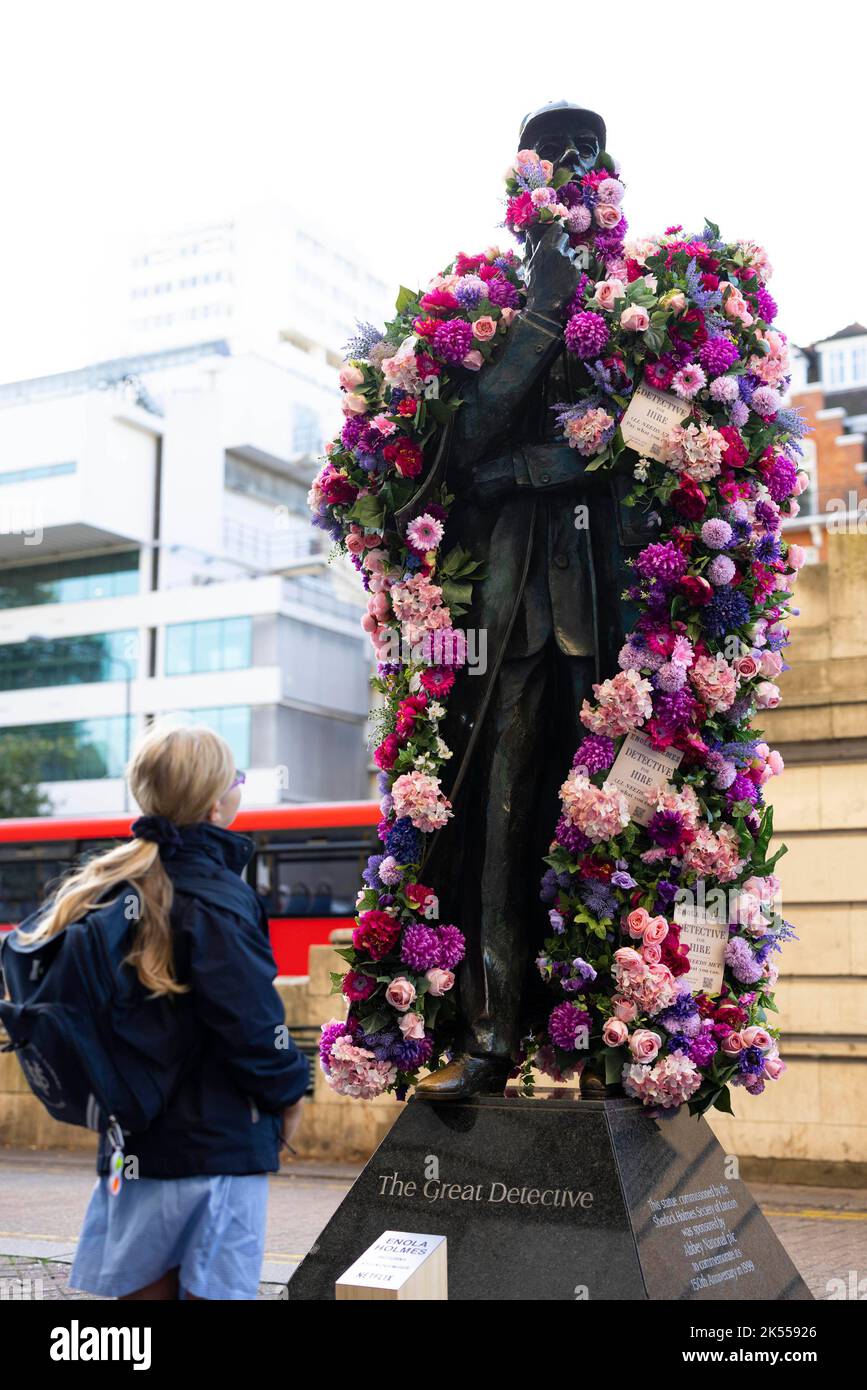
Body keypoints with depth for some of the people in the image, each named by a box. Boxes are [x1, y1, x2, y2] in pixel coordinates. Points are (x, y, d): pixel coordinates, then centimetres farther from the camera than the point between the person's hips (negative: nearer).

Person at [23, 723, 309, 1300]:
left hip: (131, 1137, 7)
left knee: (141, 1285, 14)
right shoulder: (215, 901, -17)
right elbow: (253, 1021, -18)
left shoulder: (109, 885, 6)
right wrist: (289, 1093, 0)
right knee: (214, 1290, 1)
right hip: (217, 1140, -7)